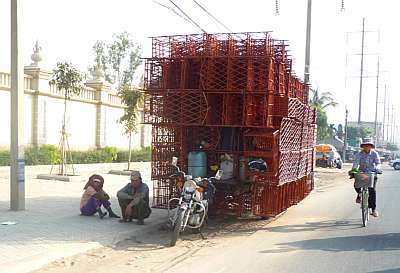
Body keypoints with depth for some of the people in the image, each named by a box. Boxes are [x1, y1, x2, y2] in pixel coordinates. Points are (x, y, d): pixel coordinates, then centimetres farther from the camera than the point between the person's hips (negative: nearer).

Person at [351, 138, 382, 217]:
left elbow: (378, 163, -12)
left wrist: (377, 169, -34)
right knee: (356, 185, -23)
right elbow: (355, 163, -15)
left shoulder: (374, 154, -4)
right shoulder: (359, 154, -5)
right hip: (361, 173, 1)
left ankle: (373, 209, -4)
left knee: (372, 190, -12)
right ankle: (359, 194, 14)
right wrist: (353, 170, -33)